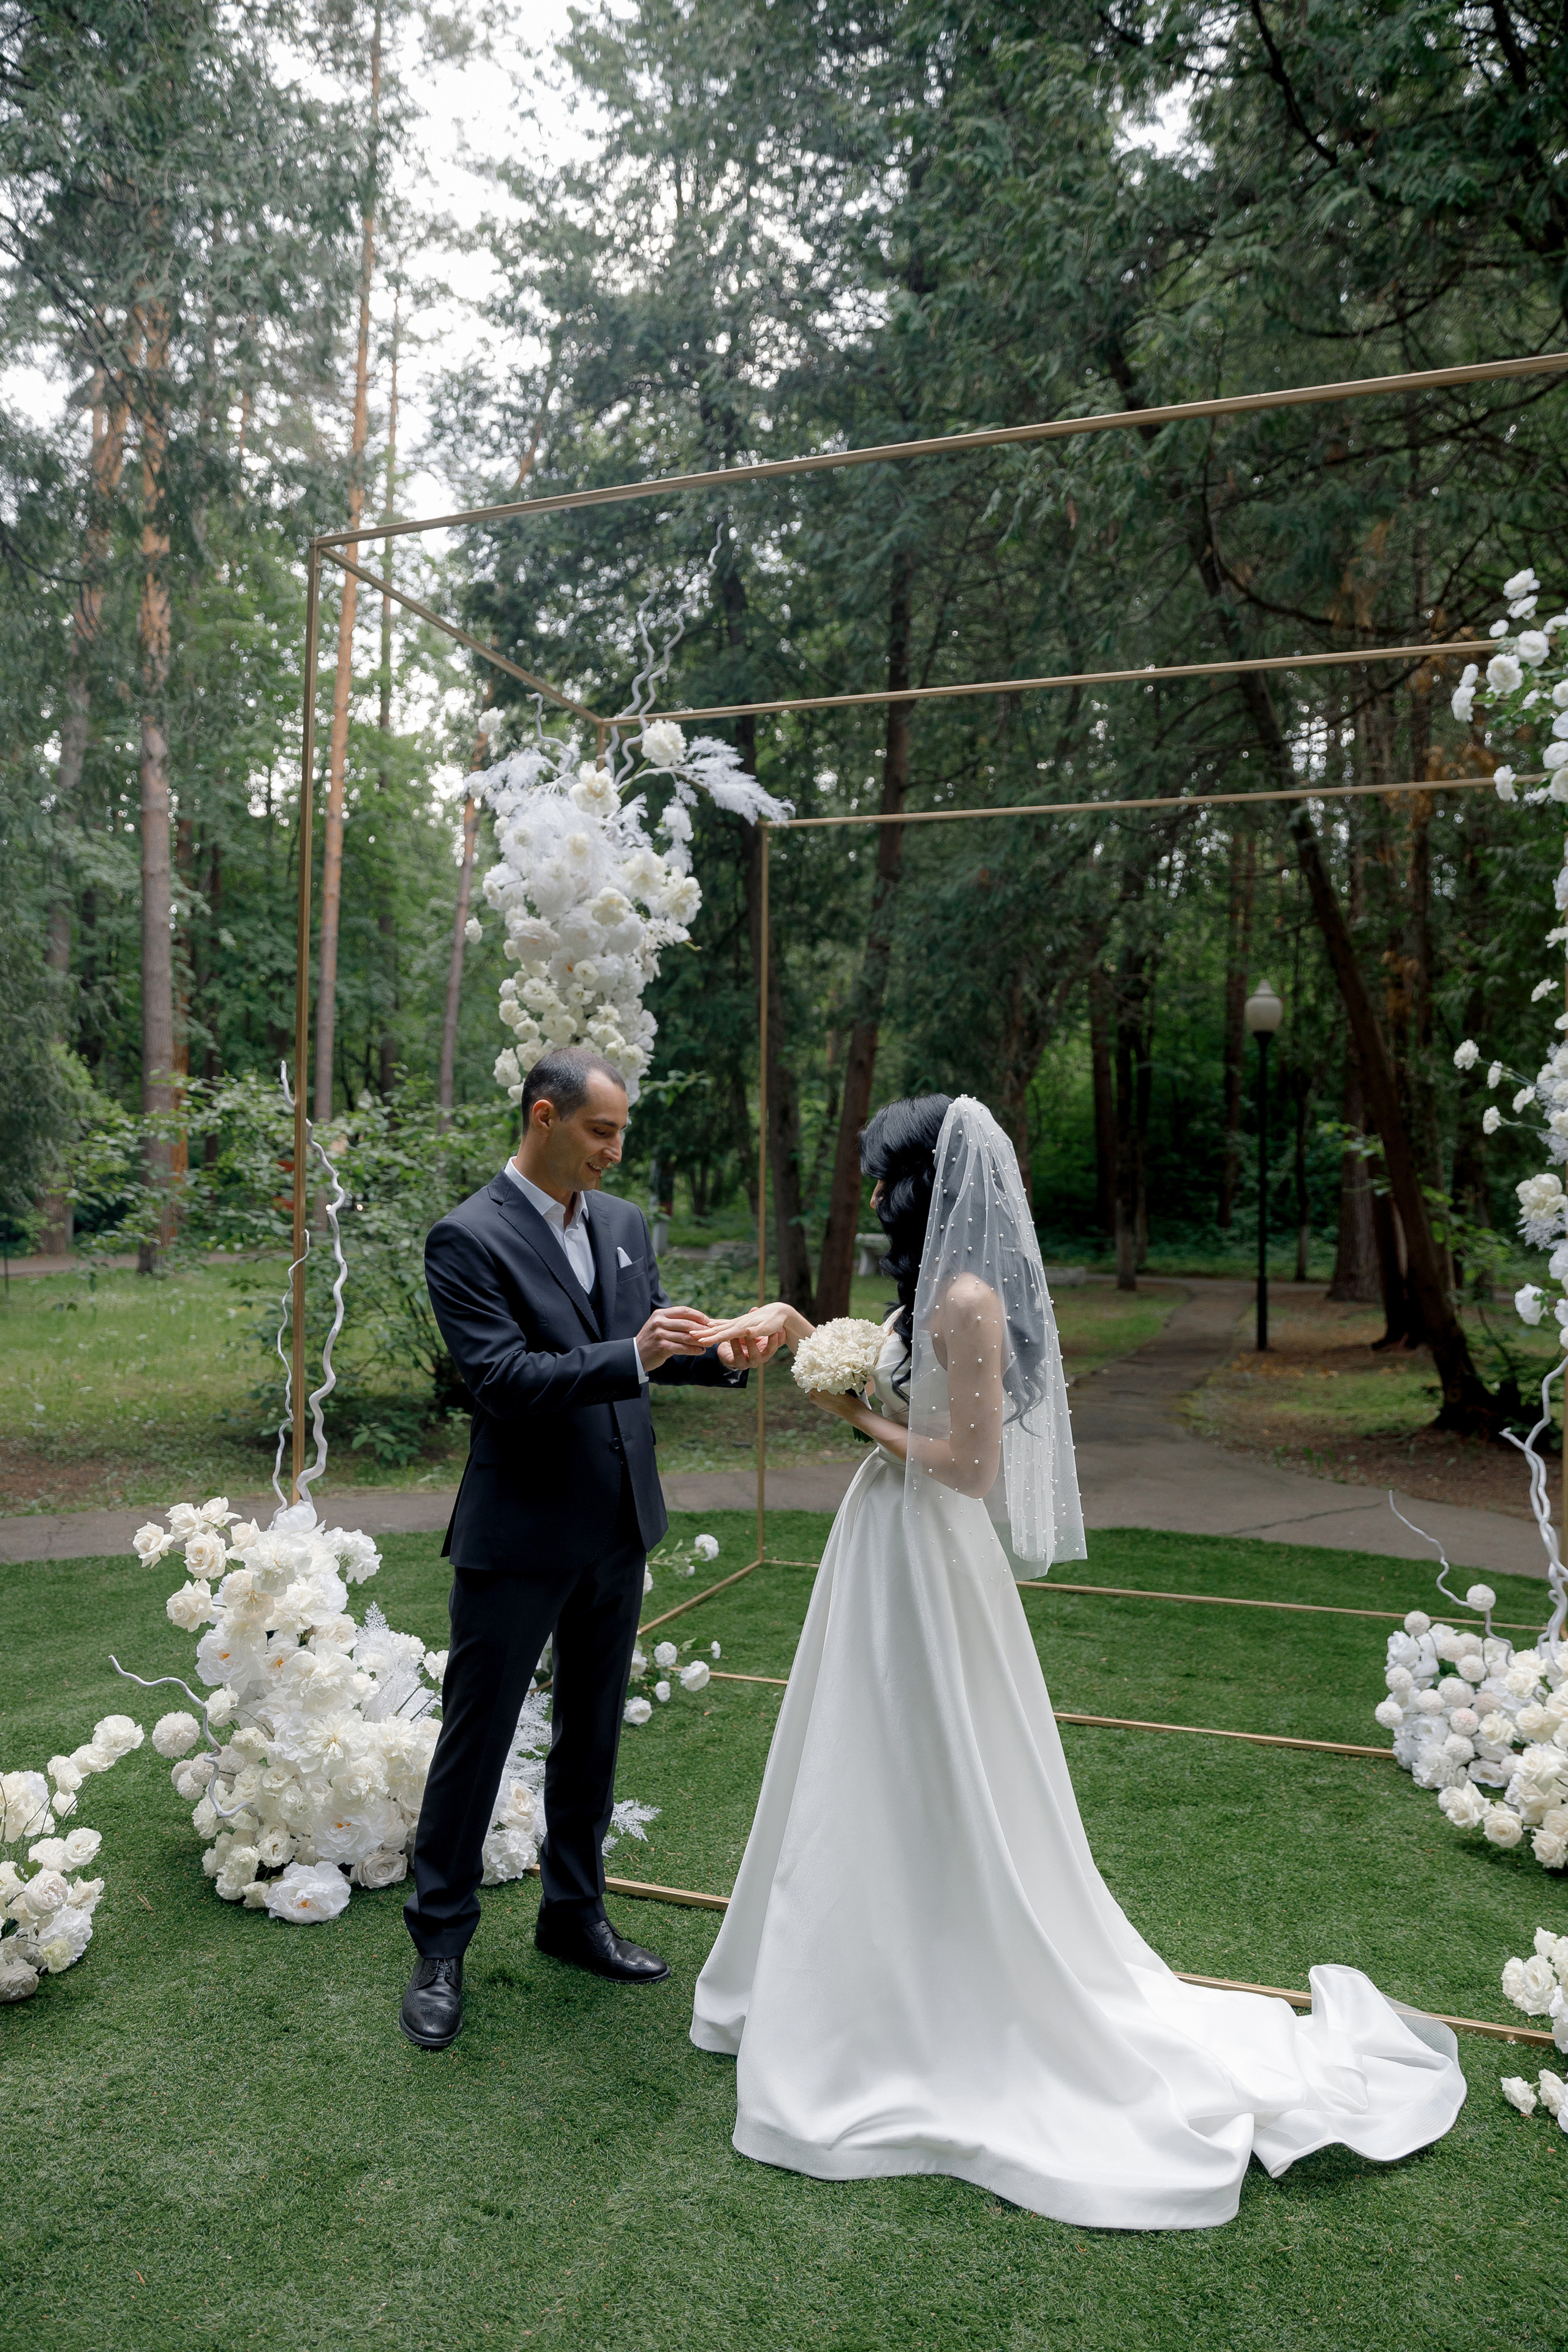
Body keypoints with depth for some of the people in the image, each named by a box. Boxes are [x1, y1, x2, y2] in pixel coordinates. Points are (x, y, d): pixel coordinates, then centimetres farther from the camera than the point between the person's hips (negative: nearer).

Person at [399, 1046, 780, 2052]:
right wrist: (633, 1355, -32)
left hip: (618, 1526, 7)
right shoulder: (469, 1237, -15)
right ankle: (441, 1947, 25)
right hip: (518, 1536, -6)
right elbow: (502, 1378, -23)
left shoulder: (626, 1224, 5)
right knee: (477, 1736, 7)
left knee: (593, 1731, 19)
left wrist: (722, 1356, -8)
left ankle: (575, 1911, 38)